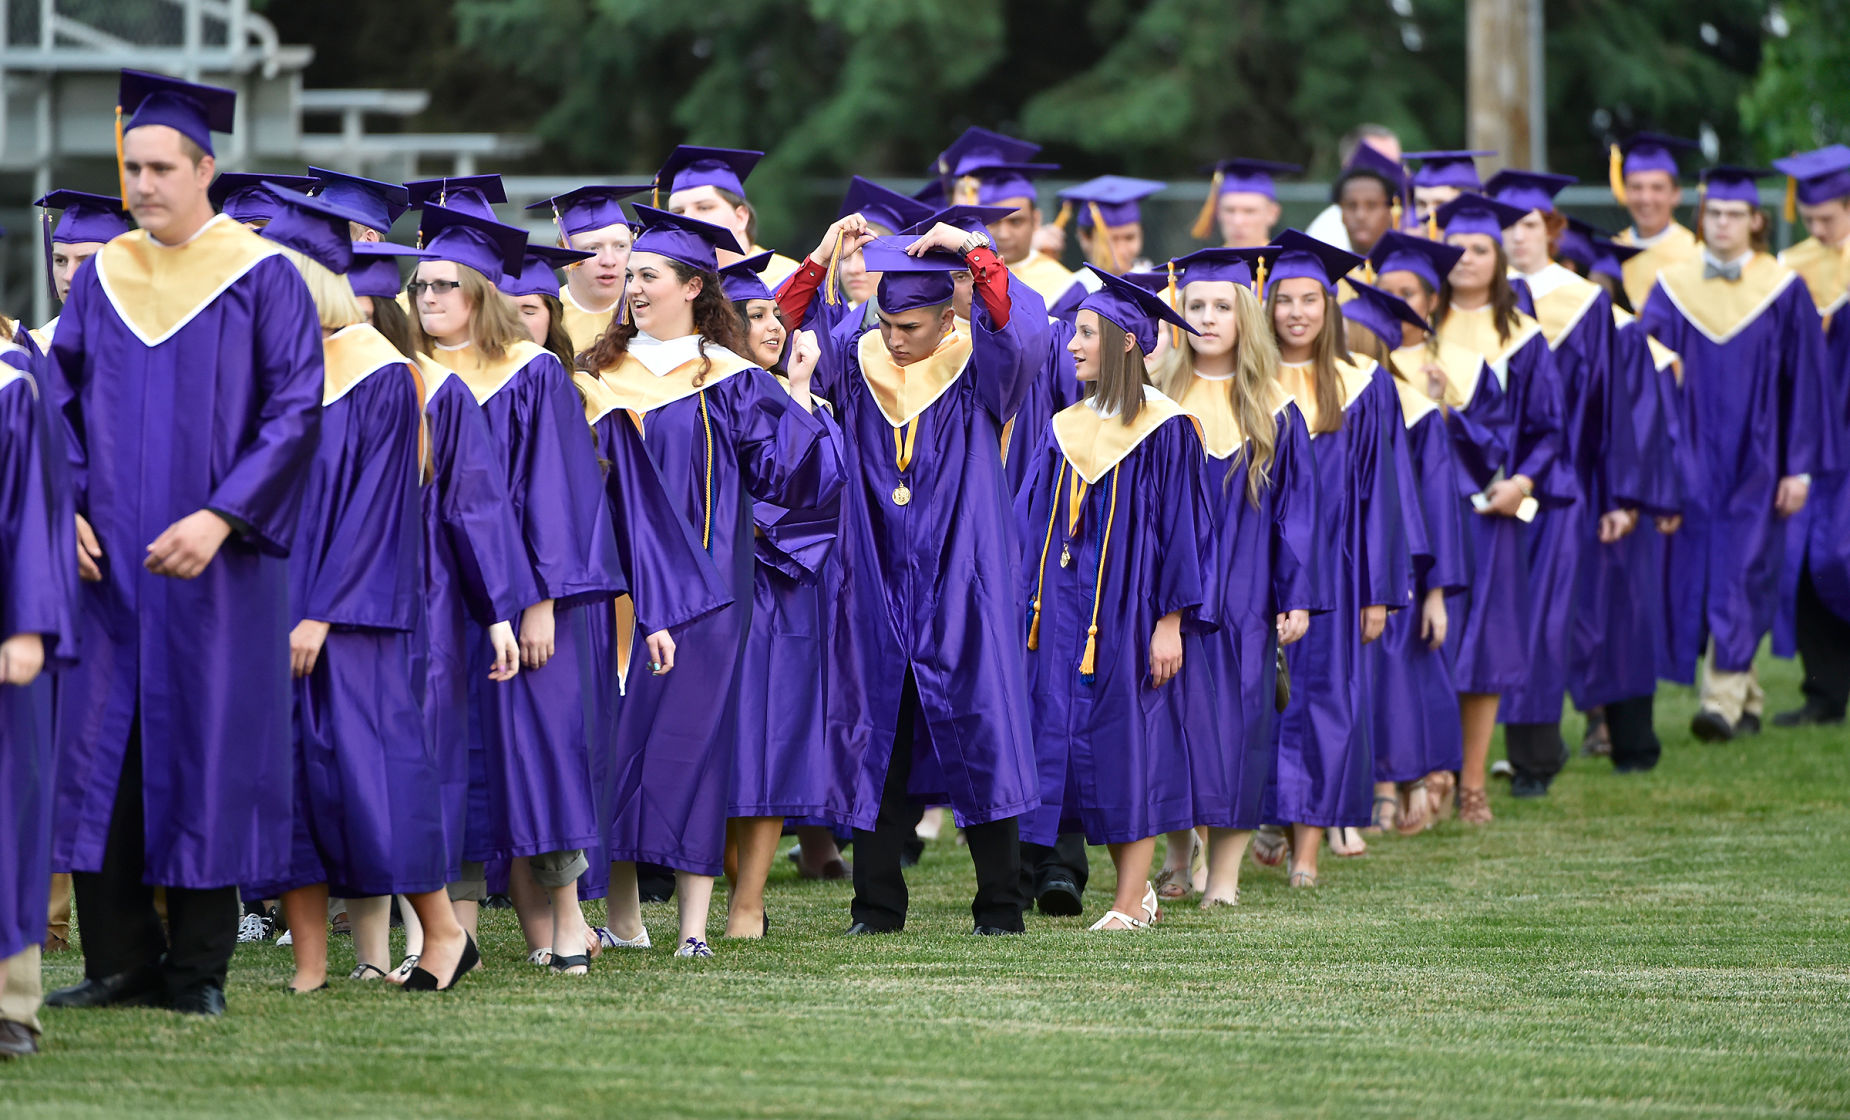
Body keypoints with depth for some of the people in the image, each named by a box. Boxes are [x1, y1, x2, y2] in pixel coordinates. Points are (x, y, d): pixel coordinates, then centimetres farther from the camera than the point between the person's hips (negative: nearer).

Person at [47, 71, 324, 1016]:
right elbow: (62, 403, 15)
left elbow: (297, 410, -8)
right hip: (109, 558, 4)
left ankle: (198, 966, 7)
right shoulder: (102, 277, 10)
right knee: (100, 753, 1)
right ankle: (120, 962, 8)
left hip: (214, 559, -4)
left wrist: (221, 517, -17)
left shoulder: (260, 278, -3)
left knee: (206, 751, -1)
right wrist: (66, 508, -1)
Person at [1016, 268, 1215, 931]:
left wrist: (1170, 623, -14)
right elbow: (1034, 525, 13)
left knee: (1130, 748, -2)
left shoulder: (1164, 431, -8)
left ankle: (1131, 903, 4)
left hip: (1131, 613, -6)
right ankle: (1137, 889, 15)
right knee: (1080, 748, 4)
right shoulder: (1066, 429, 10)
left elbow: (1181, 528, -10)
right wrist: (1031, 611, 8)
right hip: (1068, 614, 6)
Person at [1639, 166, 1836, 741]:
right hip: (1693, 455, 3)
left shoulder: (1783, 290, -1)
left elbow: (1805, 383, 0)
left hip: (1755, 459, -3)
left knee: (1737, 572, -11)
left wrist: (1799, 466, -5)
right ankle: (1747, 696, 16)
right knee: (1697, 572, 3)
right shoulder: (1672, 287, 4)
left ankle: (1724, 702, -16)